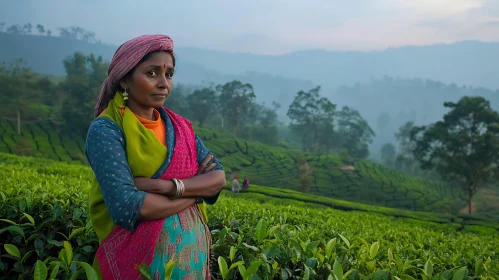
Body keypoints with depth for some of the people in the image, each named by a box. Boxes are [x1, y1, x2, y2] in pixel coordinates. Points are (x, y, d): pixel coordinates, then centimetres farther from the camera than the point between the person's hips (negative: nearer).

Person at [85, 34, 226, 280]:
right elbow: (127, 206, -23)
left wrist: (167, 186, -21)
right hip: (141, 259, -5)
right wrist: (197, 190, -13)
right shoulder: (106, 130, -13)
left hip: (192, 257, 5)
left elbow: (219, 177, -4)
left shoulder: (180, 127, 4)